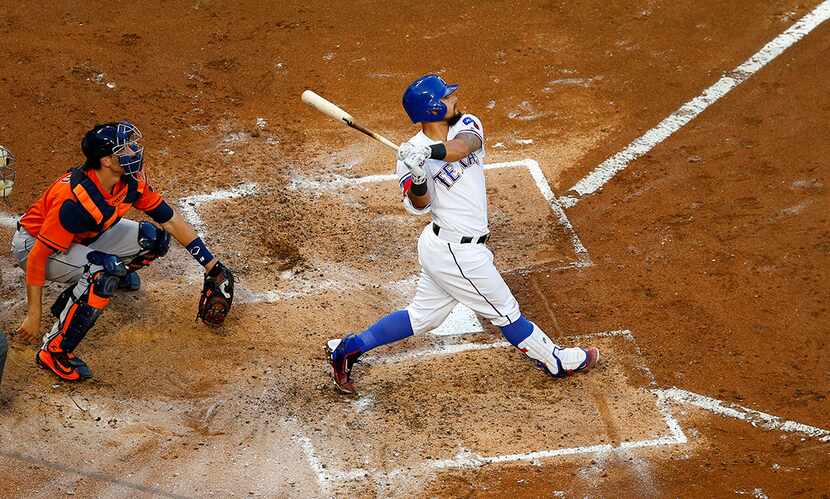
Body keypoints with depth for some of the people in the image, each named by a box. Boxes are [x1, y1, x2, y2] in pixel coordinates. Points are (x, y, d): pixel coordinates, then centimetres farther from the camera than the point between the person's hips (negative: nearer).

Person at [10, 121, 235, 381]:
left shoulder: (131, 181, -16)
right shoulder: (76, 200, -37)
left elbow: (170, 219, -4)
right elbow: (37, 256, -32)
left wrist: (211, 265, -2)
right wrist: (34, 316, -30)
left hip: (81, 238, 7)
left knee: (153, 239, -5)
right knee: (104, 272, -34)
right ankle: (53, 351, -22)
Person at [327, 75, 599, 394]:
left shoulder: (467, 125, -1)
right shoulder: (410, 153, -14)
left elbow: (464, 145, -25)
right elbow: (419, 206, -19)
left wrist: (433, 152, -42)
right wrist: (417, 181, -39)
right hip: (456, 253, -7)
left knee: (423, 317, 19)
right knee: (506, 312, 11)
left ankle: (347, 349, 28)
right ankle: (555, 362, 30)